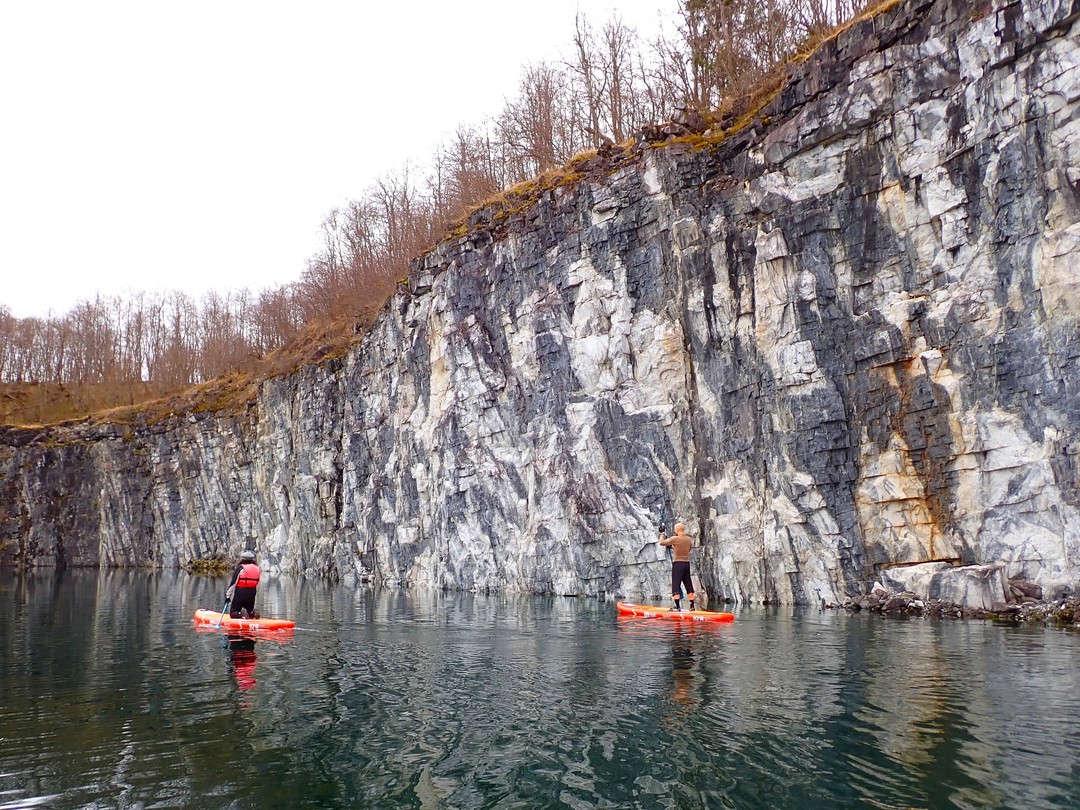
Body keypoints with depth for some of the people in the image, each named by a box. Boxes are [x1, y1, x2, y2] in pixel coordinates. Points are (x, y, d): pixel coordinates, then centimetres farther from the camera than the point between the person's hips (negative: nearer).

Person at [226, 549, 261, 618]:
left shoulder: (240, 568, -8)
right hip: (251, 595, 4)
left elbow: (233, 583, -9)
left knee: (233, 614, 6)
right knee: (250, 611, 21)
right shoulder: (257, 569, 7)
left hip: (239, 594, -4)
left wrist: (228, 595, -4)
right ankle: (253, 613, -12)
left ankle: (241, 614, -24)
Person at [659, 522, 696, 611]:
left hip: (677, 563, -6)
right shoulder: (689, 539, 6)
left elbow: (661, 543, -5)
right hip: (687, 563, 6)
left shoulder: (675, 539, -12)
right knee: (689, 585, 12)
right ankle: (692, 606, 15)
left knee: (676, 586, -4)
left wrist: (662, 534, 14)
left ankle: (677, 606, -9)